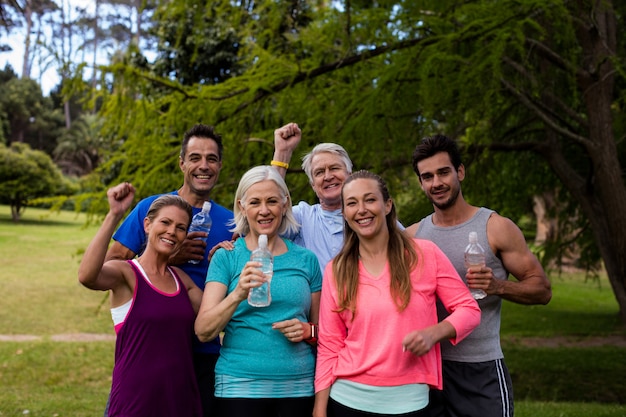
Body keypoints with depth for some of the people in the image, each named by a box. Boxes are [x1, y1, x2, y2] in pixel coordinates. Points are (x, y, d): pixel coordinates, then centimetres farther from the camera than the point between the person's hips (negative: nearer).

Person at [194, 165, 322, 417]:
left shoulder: (306, 259, 5)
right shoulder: (227, 257, -2)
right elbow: (203, 331, -10)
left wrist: (307, 331, -8)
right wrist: (238, 294, -26)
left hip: (299, 387, 3)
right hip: (240, 387, -2)